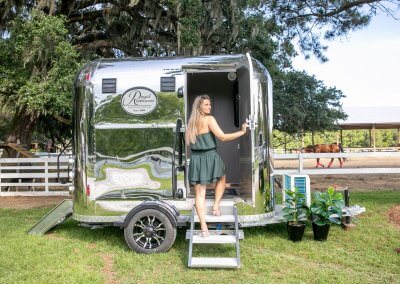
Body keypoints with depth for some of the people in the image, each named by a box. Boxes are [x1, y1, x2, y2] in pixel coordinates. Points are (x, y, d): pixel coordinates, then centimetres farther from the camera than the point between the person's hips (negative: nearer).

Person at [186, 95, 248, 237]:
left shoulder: (191, 122, 10)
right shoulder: (209, 119, -9)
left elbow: (188, 141, 15)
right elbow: (222, 137, -15)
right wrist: (242, 132, -10)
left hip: (196, 158, 5)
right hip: (210, 156, -4)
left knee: (200, 193, 4)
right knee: (221, 179, 28)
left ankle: (203, 227, 2)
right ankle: (216, 207, 21)